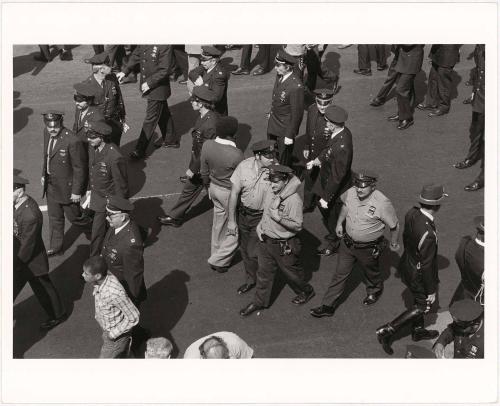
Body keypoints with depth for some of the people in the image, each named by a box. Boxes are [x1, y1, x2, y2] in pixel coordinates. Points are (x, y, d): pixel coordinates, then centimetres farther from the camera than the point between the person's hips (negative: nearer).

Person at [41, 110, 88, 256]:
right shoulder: (47, 133, -7)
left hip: (66, 186, -7)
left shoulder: (73, 141, -30)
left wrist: (76, 191, -17)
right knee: (54, 217, 20)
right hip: (50, 184, 7)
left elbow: (80, 168, -21)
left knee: (74, 217, 11)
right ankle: (55, 248, 36)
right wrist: (44, 174, 17)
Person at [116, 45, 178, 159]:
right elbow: (135, 55, 8)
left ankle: (140, 150, 8)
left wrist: (149, 83, -22)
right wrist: (124, 71, -2)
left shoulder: (165, 46, -26)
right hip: (147, 86, 8)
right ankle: (171, 140, 41)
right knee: (163, 114, 23)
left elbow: (165, 70, -25)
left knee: (150, 119, 0)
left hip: (158, 88, -8)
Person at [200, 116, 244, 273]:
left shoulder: (207, 145, -15)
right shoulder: (236, 155, -32)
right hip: (231, 193, -6)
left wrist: (208, 186, 20)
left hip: (214, 188, 7)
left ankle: (216, 253, 47)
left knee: (219, 222, 28)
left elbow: (204, 171, 1)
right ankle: (218, 261, 23)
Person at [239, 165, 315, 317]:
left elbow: (297, 226, -24)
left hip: (284, 246, -6)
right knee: (264, 272, 17)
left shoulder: (294, 200, -24)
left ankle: (306, 292, 41)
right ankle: (260, 301, 33)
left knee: (291, 272, 15)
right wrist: (260, 225, 2)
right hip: (266, 240, 7)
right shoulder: (269, 194, -1)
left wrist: (279, 218, -33)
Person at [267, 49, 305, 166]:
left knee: (283, 161, 11)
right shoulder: (280, 76, -8)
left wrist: (290, 135, -17)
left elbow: (297, 114, -23)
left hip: (285, 129, -8)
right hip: (273, 124, 8)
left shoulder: (296, 87, -32)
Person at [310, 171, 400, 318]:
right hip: (348, 243, 4)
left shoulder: (382, 203, -31)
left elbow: (394, 226, -14)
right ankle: (328, 306, 23)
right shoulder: (351, 193, -16)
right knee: (339, 274, 12)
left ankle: (375, 291, 56)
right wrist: (339, 223, 13)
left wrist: (394, 243, -1)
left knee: (371, 273, 24)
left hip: (369, 248, -4)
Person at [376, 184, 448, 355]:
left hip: (407, 263, 8)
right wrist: (432, 290, -14)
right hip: (417, 275, -8)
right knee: (424, 306, 17)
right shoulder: (428, 235, -39)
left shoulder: (412, 213, -16)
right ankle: (387, 331, 18)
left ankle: (418, 331, 50)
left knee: (418, 301, 28)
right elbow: (427, 266, -28)